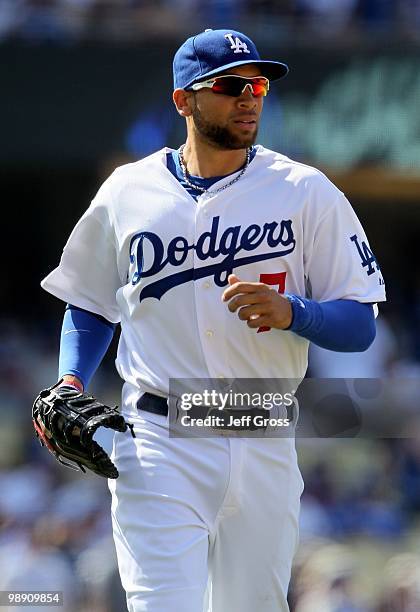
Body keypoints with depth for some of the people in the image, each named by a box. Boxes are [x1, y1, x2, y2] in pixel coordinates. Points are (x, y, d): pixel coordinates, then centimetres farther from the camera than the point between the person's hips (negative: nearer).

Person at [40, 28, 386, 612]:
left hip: (265, 448, 1)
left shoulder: (307, 192, 3)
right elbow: (90, 305, 20)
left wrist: (290, 312, -18)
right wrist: (69, 384, 2)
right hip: (159, 443, -1)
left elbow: (360, 326, 1)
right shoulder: (128, 192, 7)